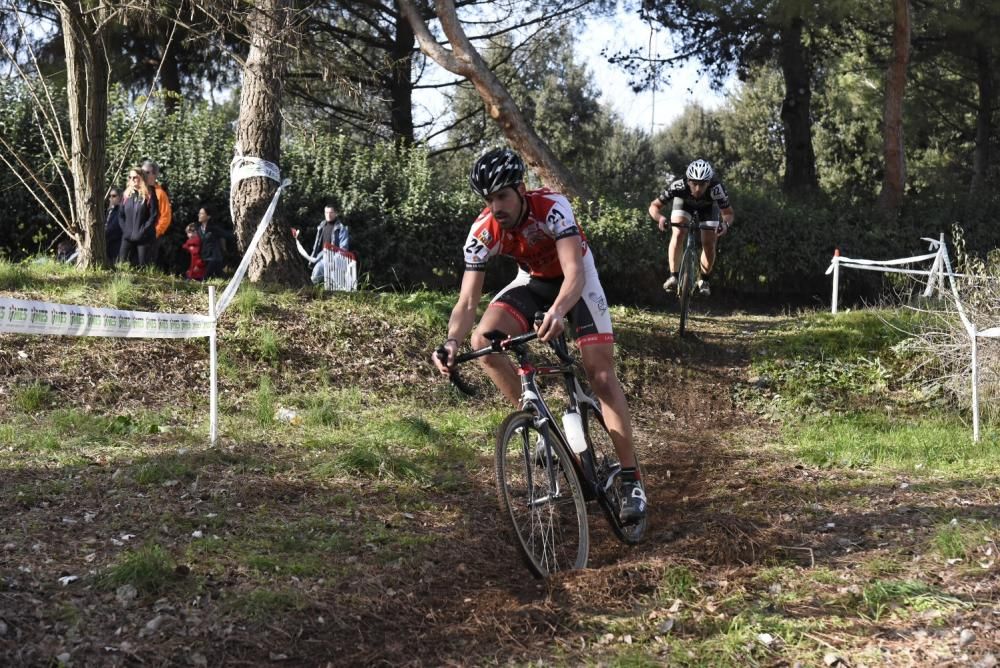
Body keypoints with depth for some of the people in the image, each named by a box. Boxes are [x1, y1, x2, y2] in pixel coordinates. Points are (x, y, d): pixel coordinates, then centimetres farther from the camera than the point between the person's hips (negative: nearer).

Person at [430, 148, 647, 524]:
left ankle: (631, 479, -8)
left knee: (602, 376, -14)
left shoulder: (551, 208, -35)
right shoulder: (483, 232, -24)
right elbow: (467, 300, -25)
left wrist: (557, 311, -67)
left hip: (576, 279, -4)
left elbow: (574, 272, -46)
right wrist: (452, 341, -45)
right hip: (533, 281, 4)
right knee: (482, 342, -22)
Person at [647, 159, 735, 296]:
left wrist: (725, 223, -53)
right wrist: (660, 218, -54)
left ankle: (703, 280, 13)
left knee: (709, 243, -8)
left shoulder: (716, 189, -41)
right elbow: (654, 206, -33)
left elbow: (729, 213, -30)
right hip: (683, 202, 0)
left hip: (708, 205, 0)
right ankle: (673, 276, -13)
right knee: (678, 235, -22)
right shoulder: (678, 186, -40)